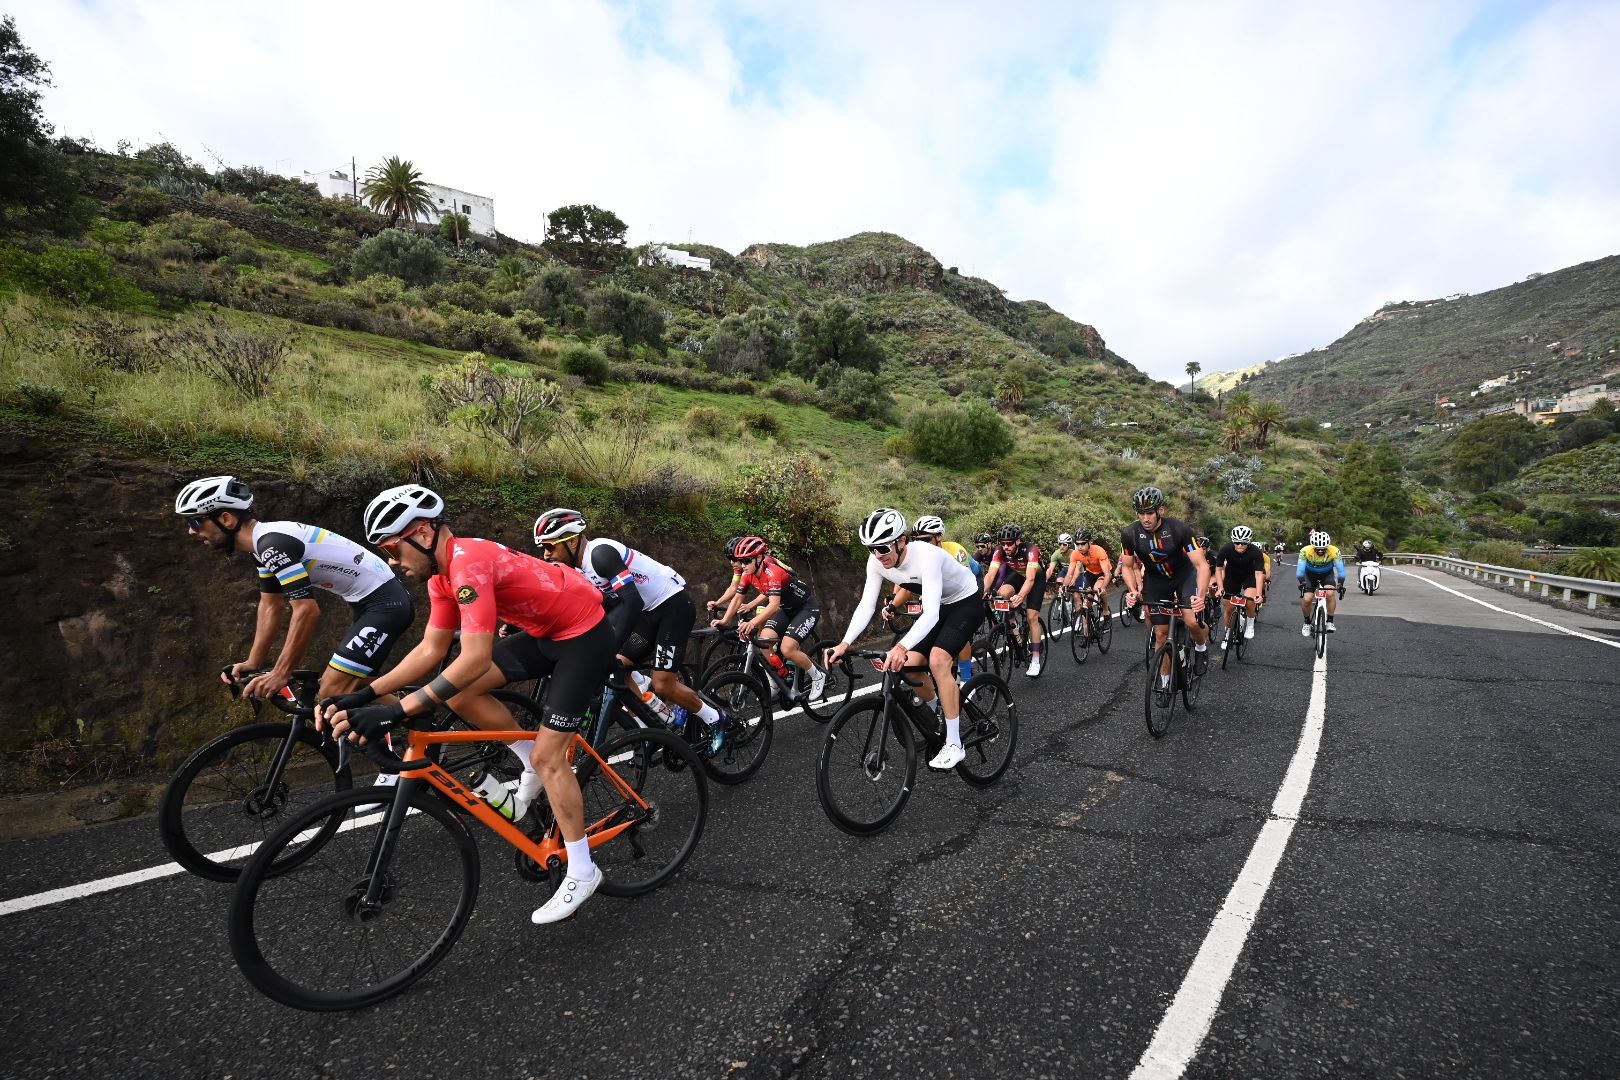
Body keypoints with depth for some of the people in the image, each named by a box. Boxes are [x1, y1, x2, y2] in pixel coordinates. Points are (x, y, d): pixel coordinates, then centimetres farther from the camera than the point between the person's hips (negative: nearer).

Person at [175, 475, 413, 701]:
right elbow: (271, 607, 18)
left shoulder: (273, 542, -18)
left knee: (331, 696, -11)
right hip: (371, 602, 10)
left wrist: (280, 674, -17)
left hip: (384, 603, -10)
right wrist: (252, 664, 14)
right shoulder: (265, 543, 12)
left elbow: (307, 611, -23)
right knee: (348, 691, 21)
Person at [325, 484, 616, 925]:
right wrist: (365, 694, -1)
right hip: (544, 632, 9)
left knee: (548, 756, -6)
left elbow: (476, 658, -34)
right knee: (459, 693, 2)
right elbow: (431, 650, 7)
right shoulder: (442, 572, 3)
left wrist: (396, 711, -33)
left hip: (584, 635, -9)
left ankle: (581, 872, 12)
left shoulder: (468, 561, -26)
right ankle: (534, 761, 19)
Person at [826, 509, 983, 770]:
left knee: (937, 661, -25)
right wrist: (845, 643, -33)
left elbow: (931, 613, -47)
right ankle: (938, 717, 25)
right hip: (937, 607, 7)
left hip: (966, 603, -6)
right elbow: (866, 604, -19)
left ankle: (954, 744, -12)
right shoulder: (877, 561, -19)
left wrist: (902, 647, -62)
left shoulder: (926, 557, -38)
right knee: (909, 666, -5)